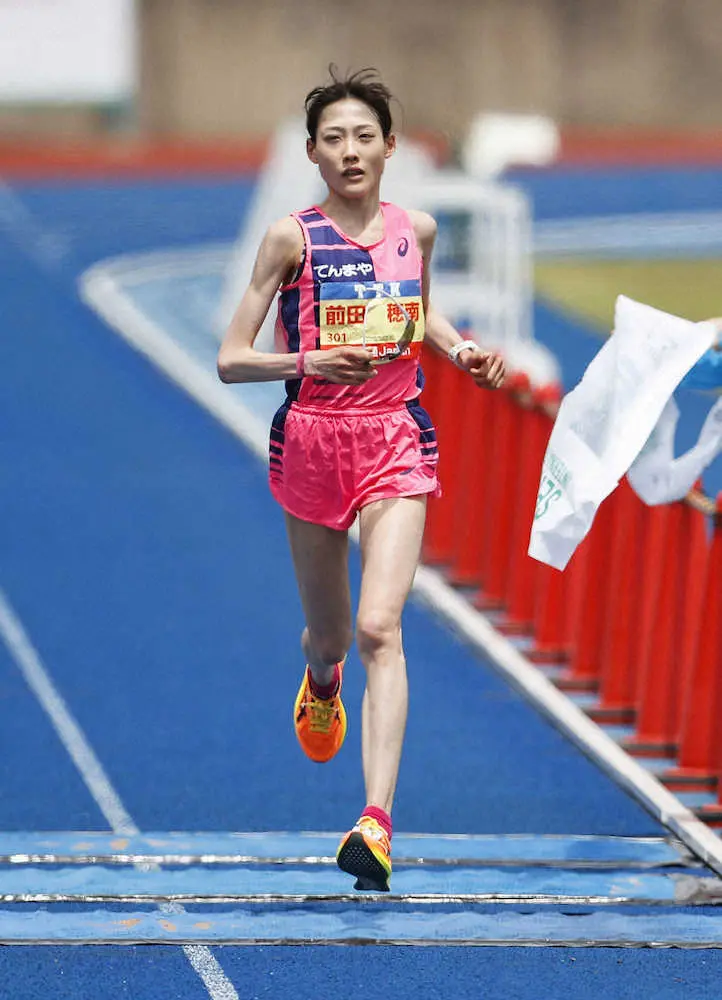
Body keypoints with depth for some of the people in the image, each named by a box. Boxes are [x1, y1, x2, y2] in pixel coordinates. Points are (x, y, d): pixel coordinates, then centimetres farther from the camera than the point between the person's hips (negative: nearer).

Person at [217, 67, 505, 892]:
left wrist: (459, 348, 7)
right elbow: (230, 361, -7)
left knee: (380, 628, -17)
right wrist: (310, 362, -23)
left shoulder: (417, 230, 4)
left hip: (396, 445, 0)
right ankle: (321, 687, 56)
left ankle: (376, 823, -25)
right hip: (311, 443, 0)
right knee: (328, 637, 15)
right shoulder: (292, 238, -6)